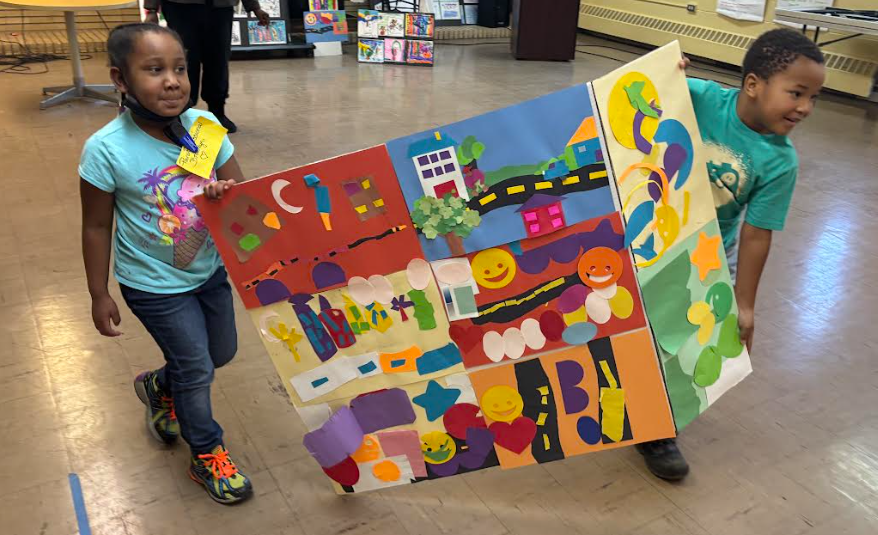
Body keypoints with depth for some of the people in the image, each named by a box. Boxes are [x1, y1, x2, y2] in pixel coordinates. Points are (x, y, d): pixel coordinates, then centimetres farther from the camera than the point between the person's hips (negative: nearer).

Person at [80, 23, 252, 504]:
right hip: (155, 285, -5)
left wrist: (226, 192, -29)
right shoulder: (106, 150, -22)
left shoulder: (204, 125, -13)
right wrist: (99, 295, -6)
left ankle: (159, 388, 53)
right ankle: (206, 456, 33)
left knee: (222, 352, 21)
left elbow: (240, 189, -4)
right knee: (196, 367, 6)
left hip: (210, 269, 5)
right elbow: (97, 227, -12)